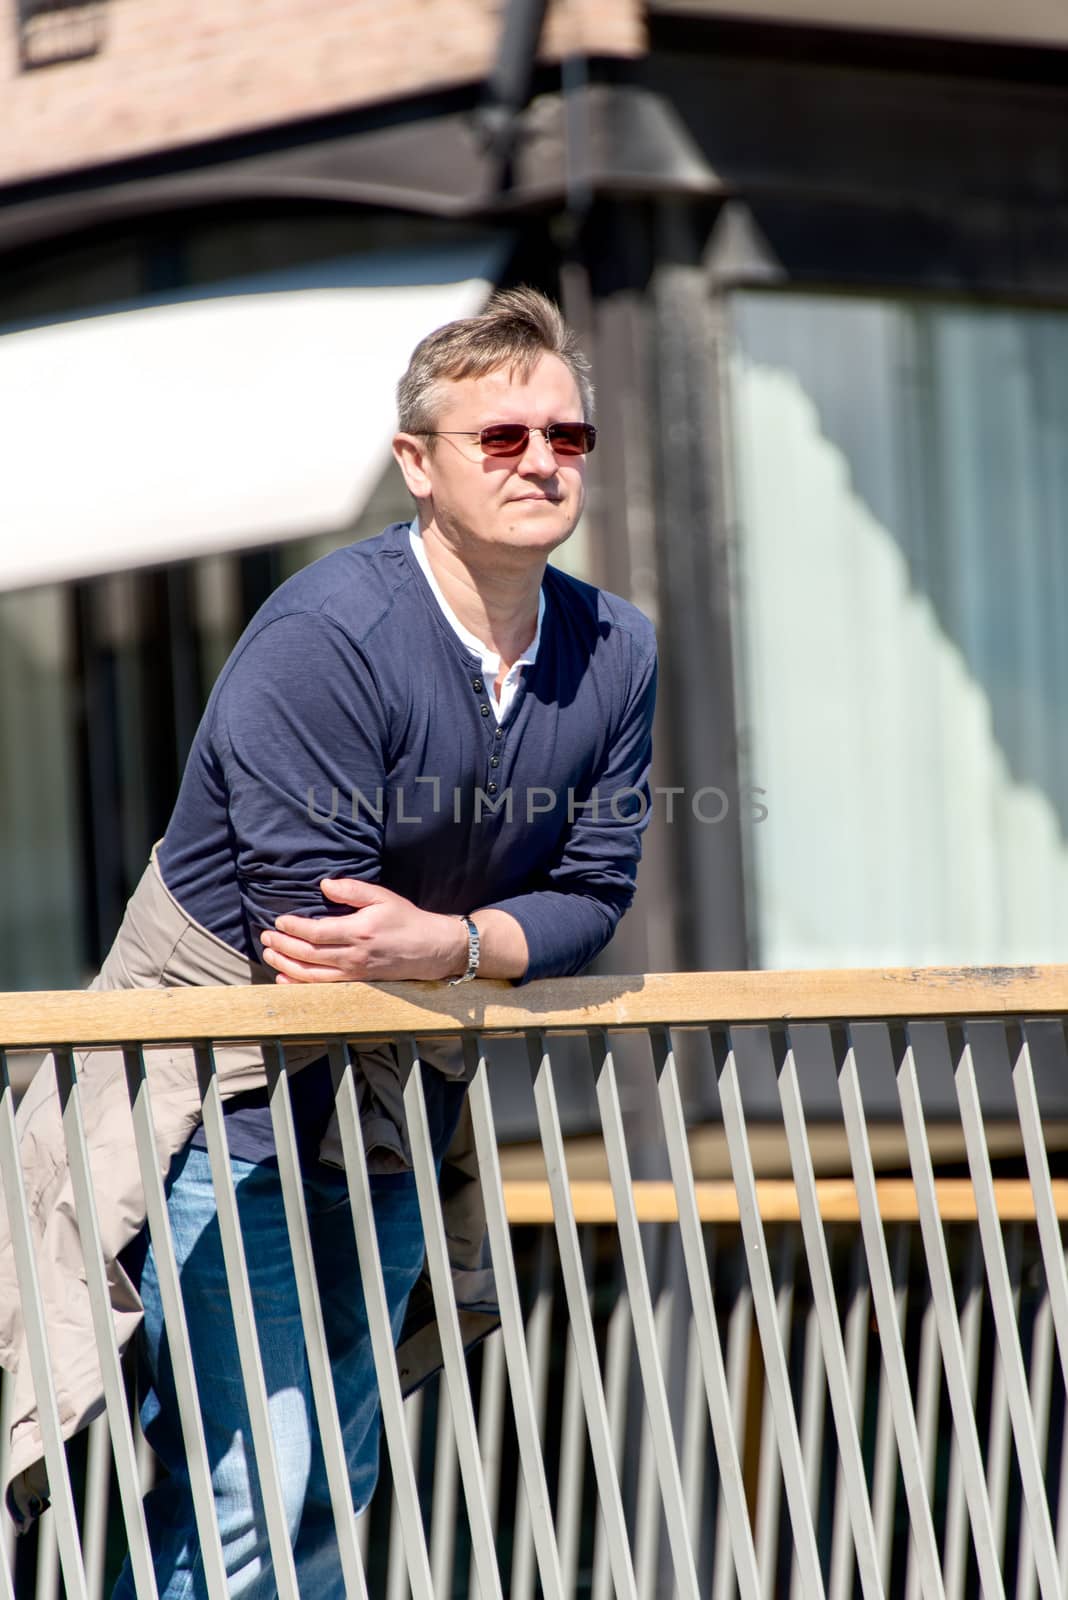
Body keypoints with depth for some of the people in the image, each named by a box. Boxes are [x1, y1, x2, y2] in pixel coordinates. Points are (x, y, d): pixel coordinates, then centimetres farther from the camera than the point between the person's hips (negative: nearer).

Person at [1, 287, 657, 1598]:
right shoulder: (322, 640, -22)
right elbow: (306, 931, -23)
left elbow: (592, 896, -2)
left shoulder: (615, 653, -1)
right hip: (225, 1092, -7)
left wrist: (444, 944, -22)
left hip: (394, 1112, 7)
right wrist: (512, 945, -12)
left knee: (335, 1489, 13)